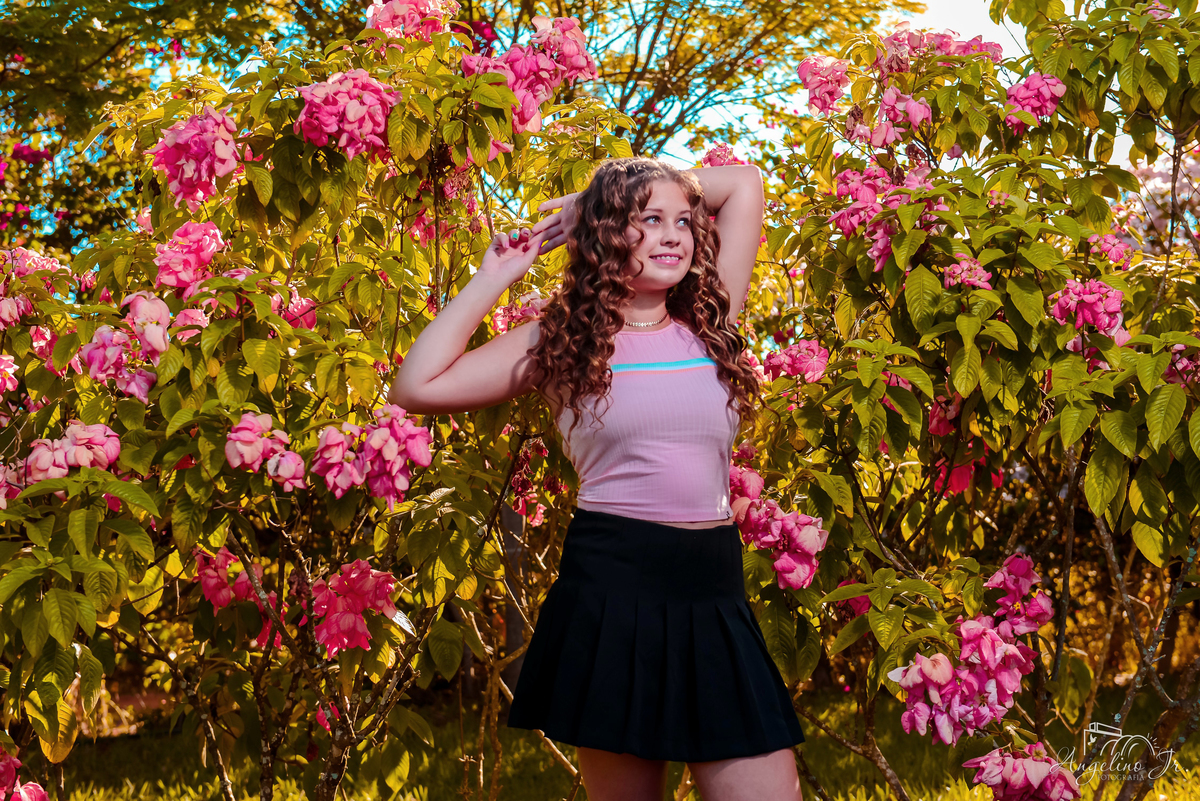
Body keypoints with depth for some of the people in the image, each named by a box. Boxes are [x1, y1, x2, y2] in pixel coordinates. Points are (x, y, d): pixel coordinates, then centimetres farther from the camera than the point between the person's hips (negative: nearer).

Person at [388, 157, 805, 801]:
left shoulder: (708, 324, 11)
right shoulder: (563, 341, 5)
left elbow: (745, 183, 16)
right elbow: (418, 387, -2)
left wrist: (591, 201, 15)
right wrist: (492, 280, 4)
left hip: (715, 592, 3)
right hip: (608, 589, -3)